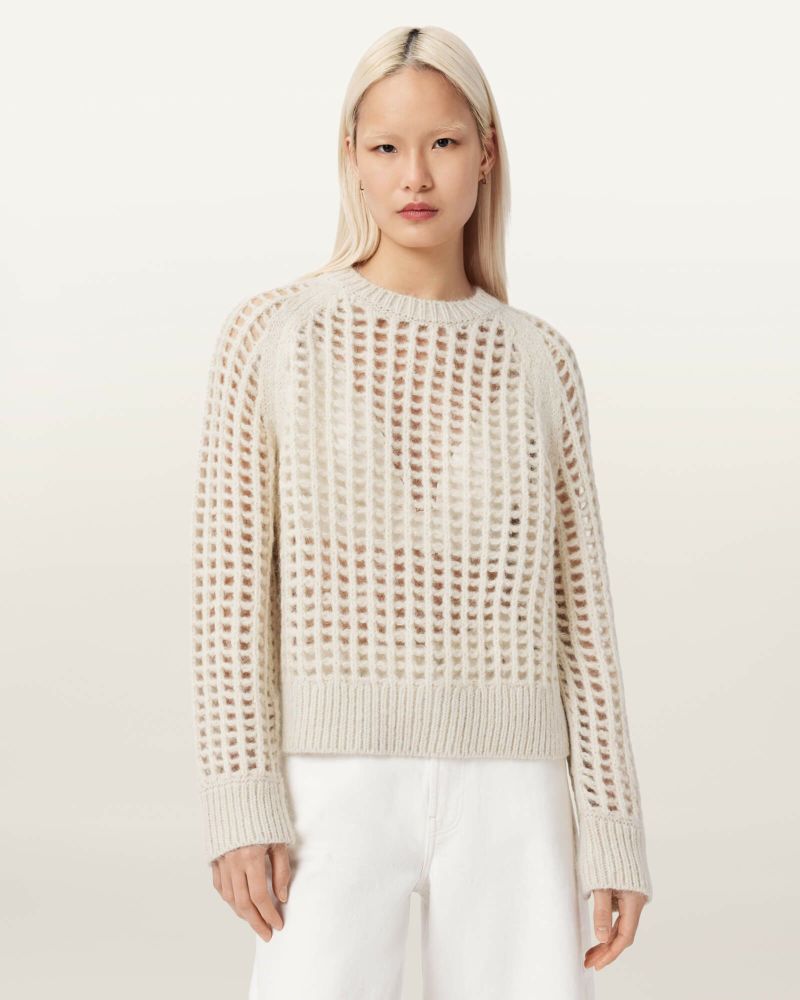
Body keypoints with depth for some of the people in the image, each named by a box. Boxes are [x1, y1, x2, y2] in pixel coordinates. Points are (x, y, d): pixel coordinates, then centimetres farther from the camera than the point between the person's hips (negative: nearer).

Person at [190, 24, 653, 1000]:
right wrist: (240, 803, -9)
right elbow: (231, 580, -1)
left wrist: (614, 832, 3)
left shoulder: (538, 362, 8)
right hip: (336, 790, -2)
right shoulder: (271, 334, 2)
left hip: (505, 793, 2)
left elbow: (578, 605, 7)